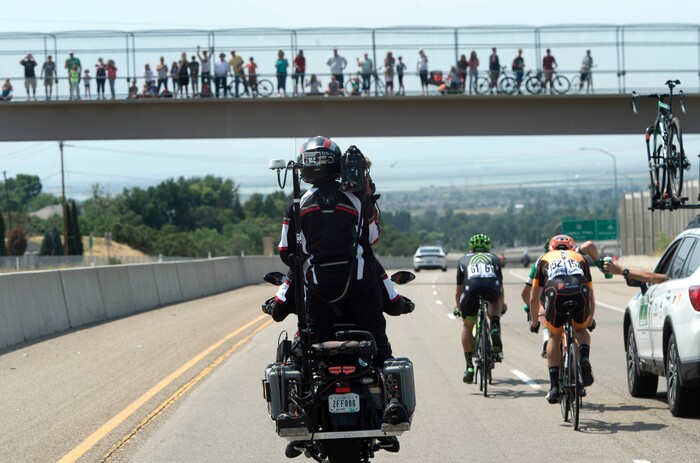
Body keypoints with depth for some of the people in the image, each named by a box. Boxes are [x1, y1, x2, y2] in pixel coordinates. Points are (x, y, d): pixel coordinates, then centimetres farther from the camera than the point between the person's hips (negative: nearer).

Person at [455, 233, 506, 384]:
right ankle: (495, 329, 6)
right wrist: (501, 306, 64)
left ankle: (469, 368, 15)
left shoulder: (464, 260, 37)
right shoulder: (494, 259, 38)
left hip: (471, 287, 0)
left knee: (467, 326, 18)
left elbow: (458, 291, 41)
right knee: (495, 304, 35)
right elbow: (500, 287, 48)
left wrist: (459, 308, 57)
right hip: (492, 286, 0)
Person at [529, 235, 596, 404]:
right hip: (580, 293, 1)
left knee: (554, 336, 22)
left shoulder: (545, 259, 35)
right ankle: (585, 360, -1)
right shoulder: (580, 258, 38)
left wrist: (534, 321, 55)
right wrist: (590, 320, 58)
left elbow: (534, 298, 39)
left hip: (555, 293, -1)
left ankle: (554, 386, 14)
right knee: (581, 330, 29)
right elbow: (591, 297, 43)